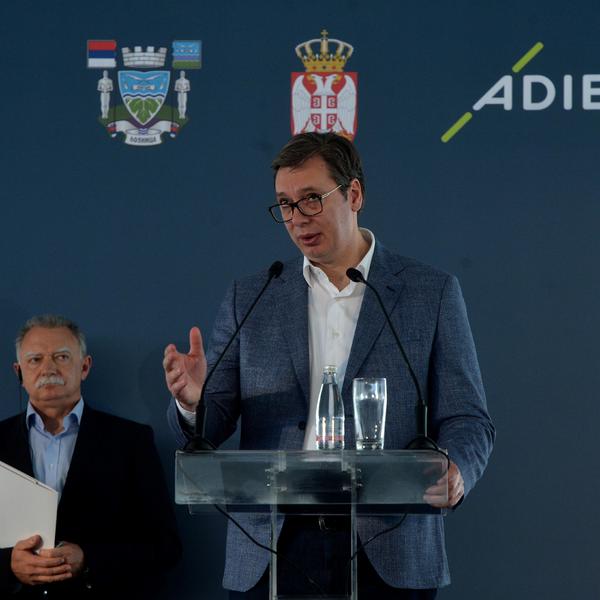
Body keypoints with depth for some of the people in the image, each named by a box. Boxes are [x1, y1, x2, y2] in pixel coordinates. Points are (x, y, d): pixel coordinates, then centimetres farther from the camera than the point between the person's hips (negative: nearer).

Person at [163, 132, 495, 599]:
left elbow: (466, 420, 1)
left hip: (388, 556, -2)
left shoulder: (432, 294, 4)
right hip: (271, 556, 2)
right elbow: (209, 428, 8)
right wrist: (192, 401, -15)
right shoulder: (249, 299, 10)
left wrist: (454, 473, -21)